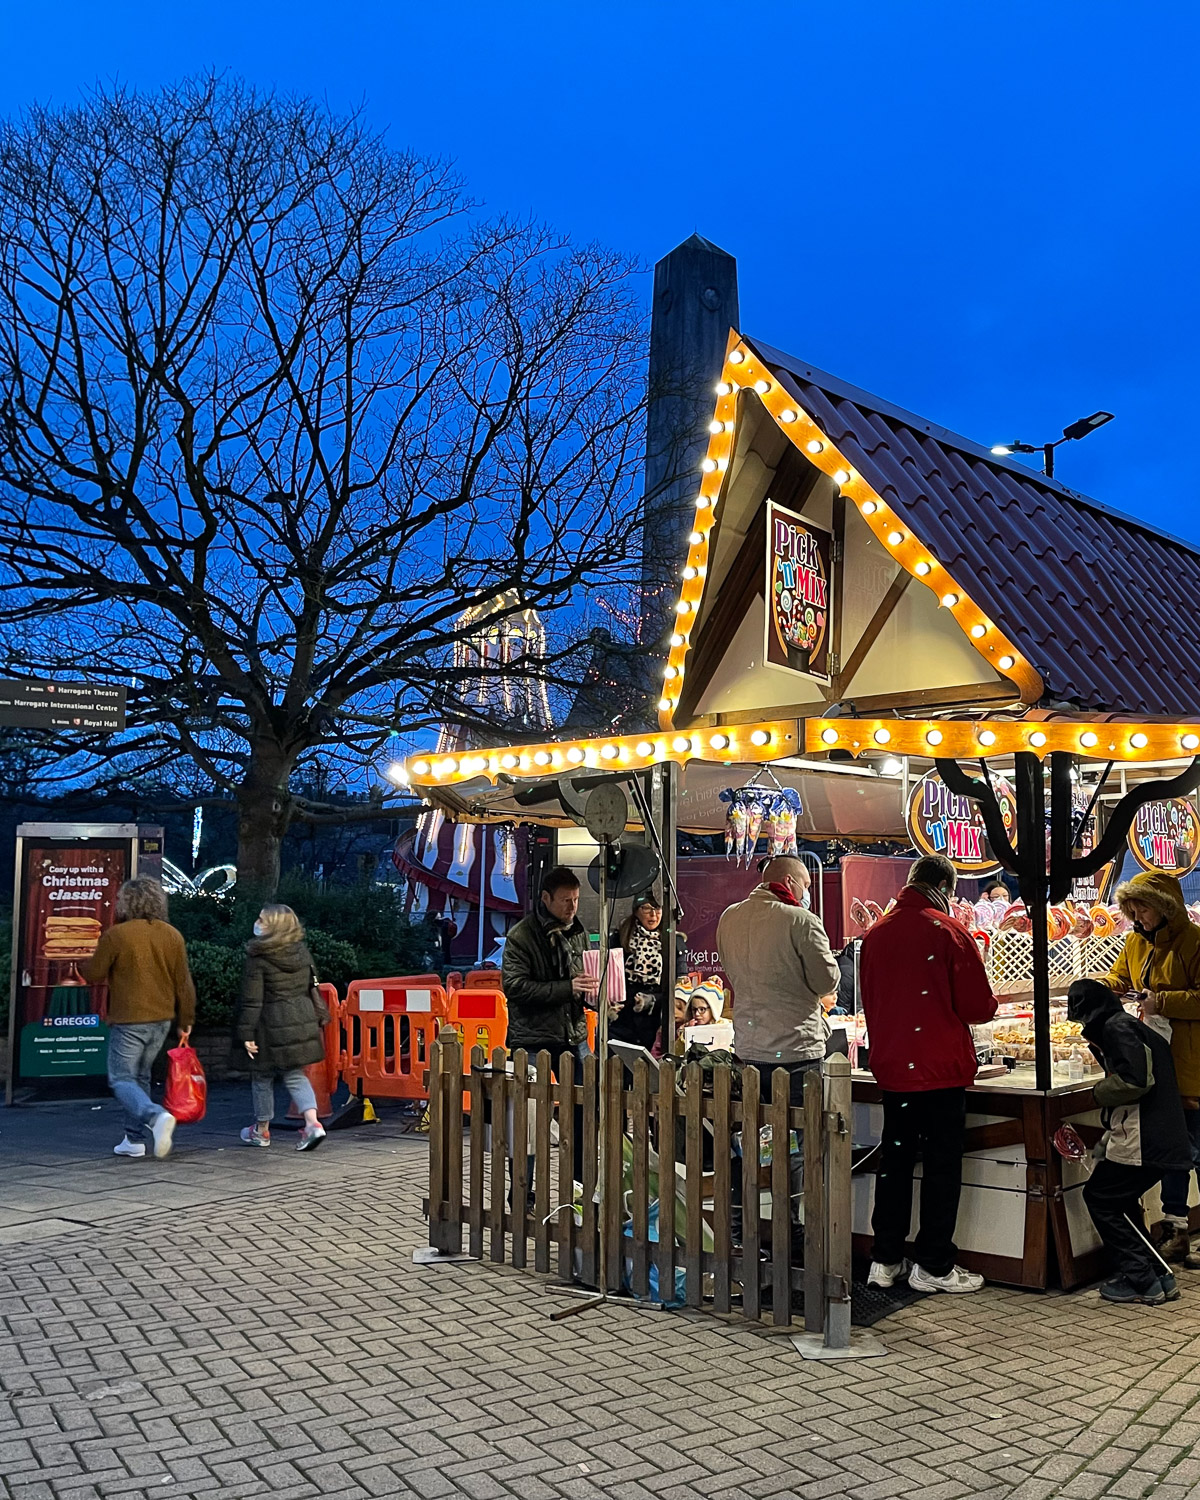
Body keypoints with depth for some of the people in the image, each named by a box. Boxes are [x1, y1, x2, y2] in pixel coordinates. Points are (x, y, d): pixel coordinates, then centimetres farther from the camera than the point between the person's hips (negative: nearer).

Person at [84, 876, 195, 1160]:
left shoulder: (117, 935, -13)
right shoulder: (173, 935, 3)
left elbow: (92, 974, -4)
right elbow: (184, 984, 6)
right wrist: (185, 1022, 14)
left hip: (128, 1021, -6)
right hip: (162, 1020, 6)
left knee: (122, 1079, 1)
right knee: (141, 1076, 19)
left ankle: (157, 1116, -24)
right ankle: (134, 1139, 20)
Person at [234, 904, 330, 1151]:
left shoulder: (257, 959, -14)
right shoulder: (302, 951, 4)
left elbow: (252, 1000, -15)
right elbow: (313, 989, 11)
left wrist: (246, 1033, -11)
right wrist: (320, 1017, 19)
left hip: (271, 1025, -5)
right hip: (302, 1020, 5)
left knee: (262, 1076, 14)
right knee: (296, 1075, 12)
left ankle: (261, 1130, 27)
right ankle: (312, 1123, -8)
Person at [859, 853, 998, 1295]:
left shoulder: (876, 933, 4)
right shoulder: (949, 932, -12)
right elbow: (977, 1007, -11)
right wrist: (990, 1004, 11)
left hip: (890, 1067, 5)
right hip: (941, 1068, -5)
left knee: (894, 1159, 13)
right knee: (941, 1164, 5)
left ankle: (886, 1261, 20)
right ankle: (933, 1266, 11)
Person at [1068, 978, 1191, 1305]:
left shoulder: (1117, 1027, -10)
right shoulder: (1134, 1027, 21)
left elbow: (1136, 1080, -24)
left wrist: (1100, 1092, -5)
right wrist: (1108, 1139, 23)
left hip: (1142, 1141, -10)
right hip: (1167, 1140, 10)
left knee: (1098, 1198, 3)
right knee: (1120, 1201, 20)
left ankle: (1143, 1281, 3)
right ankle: (1157, 1278, 20)